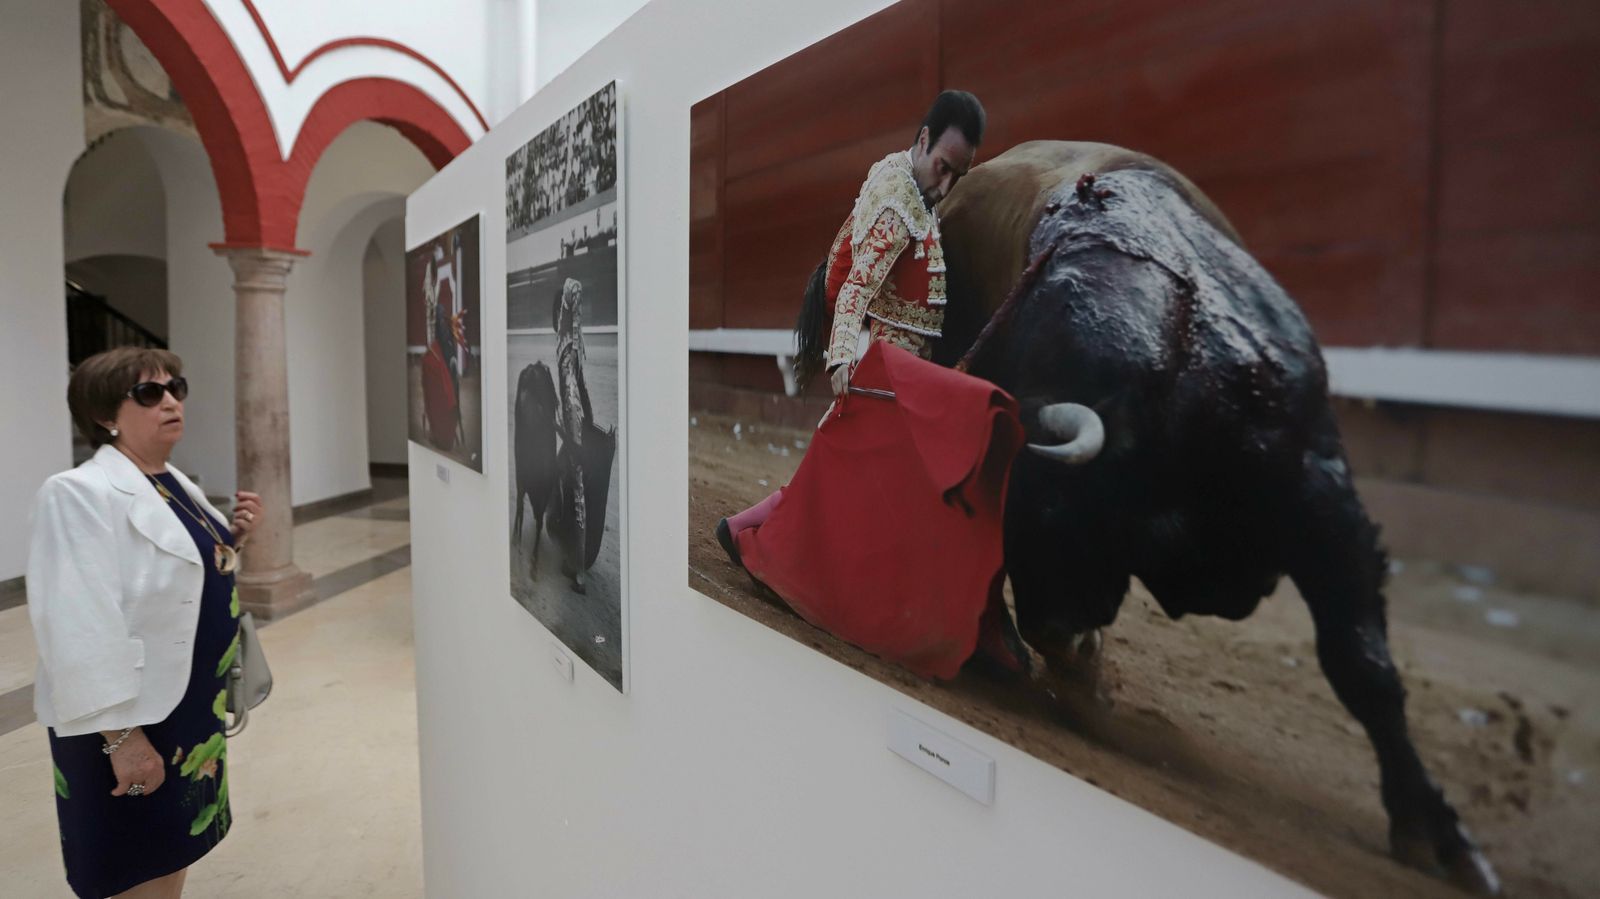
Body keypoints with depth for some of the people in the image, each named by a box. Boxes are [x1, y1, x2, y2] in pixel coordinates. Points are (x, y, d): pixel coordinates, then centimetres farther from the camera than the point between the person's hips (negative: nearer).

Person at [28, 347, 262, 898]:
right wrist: (122, 737, -26)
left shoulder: (174, 485, 9)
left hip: (191, 710, 8)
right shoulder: (80, 495, -19)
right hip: (130, 720, -8)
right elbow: (83, 629, -25)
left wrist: (234, 540, 0)